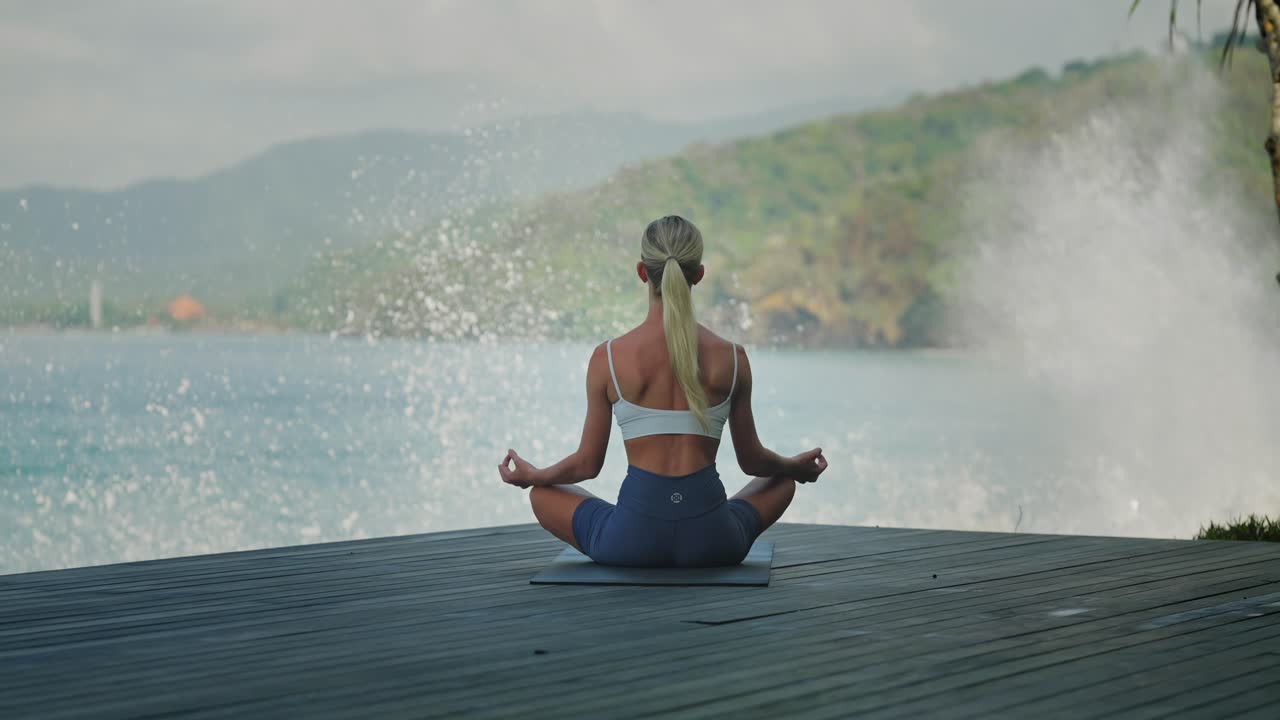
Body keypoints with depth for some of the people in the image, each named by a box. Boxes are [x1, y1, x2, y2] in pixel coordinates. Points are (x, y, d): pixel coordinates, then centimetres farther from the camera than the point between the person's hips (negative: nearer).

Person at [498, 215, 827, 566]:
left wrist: (530, 476, 24)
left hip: (632, 539, -1)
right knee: (783, 481, 33)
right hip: (711, 540, 1)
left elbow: (587, 464, 3)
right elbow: (752, 460, 10)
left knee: (543, 493, 29)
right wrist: (795, 466, 33)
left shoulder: (609, 357, -6)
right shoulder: (731, 357, -2)